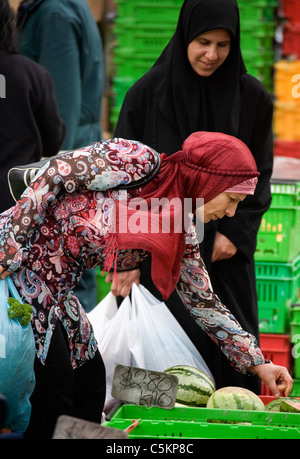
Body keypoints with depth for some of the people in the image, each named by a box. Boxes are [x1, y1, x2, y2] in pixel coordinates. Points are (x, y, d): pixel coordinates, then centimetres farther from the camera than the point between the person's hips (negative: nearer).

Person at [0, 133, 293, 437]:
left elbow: (202, 300, 12)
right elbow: (53, 175, -18)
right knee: (54, 378, -11)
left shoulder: (179, 232, 5)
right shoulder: (139, 161, -19)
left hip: (54, 289, 8)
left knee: (90, 379, 9)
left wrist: (257, 364, 10)